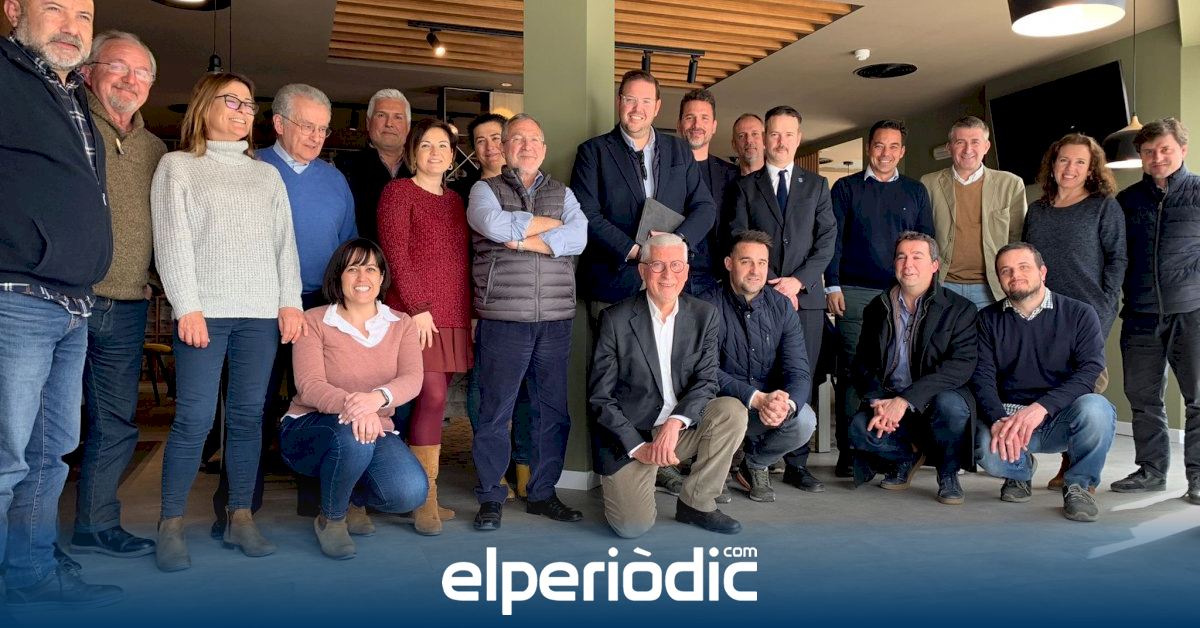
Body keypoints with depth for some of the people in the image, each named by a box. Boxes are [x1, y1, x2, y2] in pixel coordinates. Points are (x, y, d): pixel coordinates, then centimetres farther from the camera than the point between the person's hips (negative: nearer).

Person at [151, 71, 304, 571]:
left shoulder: (267, 175, 20)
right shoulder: (178, 165, 9)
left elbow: (285, 241, 14)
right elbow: (172, 240, 0)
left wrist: (290, 302, 2)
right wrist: (187, 306, -10)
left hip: (262, 313, 3)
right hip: (205, 310, -3)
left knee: (248, 416, 4)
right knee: (194, 418, -7)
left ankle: (240, 518, 12)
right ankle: (171, 525, 4)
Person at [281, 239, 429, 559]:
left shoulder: (401, 325, 5)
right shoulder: (314, 321, -3)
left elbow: (411, 380, -13)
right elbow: (309, 386, -17)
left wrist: (377, 398, -37)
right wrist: (353, 406, -39)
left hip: (375, 430, 3)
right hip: (310, 427, -3)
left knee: (411, 492, -25)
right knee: (351, 435, -39)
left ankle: (353, 498, 14)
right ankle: (330, 518, -7)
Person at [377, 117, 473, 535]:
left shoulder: (455, 201, 19)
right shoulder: (398, 192, 1)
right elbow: (396, 255, -8)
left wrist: (469, 312, 12)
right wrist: (419, 308, -13)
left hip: (453, 317, 6)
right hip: (415, 313, -6)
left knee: (432, 399, 5)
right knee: (433, 396, -13)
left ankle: (423, 495, 11)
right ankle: (425, 498, -4)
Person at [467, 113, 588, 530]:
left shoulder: (562, 194, 15)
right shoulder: (485, 190, 9)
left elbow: (578, 238, -3)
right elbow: (495, 225, -14)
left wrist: (522, 240, -10)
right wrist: (549, 223, -3)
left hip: (556, 319, 3)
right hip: (503, 319, -3)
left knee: (553, 411, 7)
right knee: (495, 411, 1)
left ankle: (543, 493, 21)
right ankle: (490, 497, 14)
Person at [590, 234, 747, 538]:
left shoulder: (704, 315, 0)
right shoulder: (616, 319, -10)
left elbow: (707, 381, -6)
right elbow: (600, 398, -8)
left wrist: (675, 422, -24)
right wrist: (638, 447, -17)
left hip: (682, 428, 4)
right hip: (628, 434, -3)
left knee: (732, 410, -22)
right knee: (634, 526, -18)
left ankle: (696, 503, -5)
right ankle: (620, 481, 18)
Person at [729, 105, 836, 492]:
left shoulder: (816, 185, 15)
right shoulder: (746, 186, 11)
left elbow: (827, 239, 7)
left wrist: (799, 280, -7)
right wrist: (769, 285, -7)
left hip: (805, 295, 1)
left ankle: (797, 464, 6)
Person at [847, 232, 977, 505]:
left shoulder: (960, 309, -2)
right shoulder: (877, 309, 10)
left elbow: (961, 365, -15)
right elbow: (862, 363, 7)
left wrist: (906, 399, -26)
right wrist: (877, 400, -15)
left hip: (932, 403, -2)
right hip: (887, 401, 2)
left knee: (949, 404, -36)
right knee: (859, 429, -28)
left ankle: (948, 473, -4)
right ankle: (908, 455, 8)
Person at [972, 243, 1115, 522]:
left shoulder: (1079, 314, 1)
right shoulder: (989, 319, 7)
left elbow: (1090, 370, -13)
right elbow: (982, 376, -5)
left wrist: (1042, 406, -30)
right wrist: (998, 420, -25)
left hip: (1061, 419, 0)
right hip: (1007, 415, 1)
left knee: (1095, 408, -34)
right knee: (989, 453, -32)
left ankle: (1079, 484, -4)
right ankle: (1021, 469, 9)